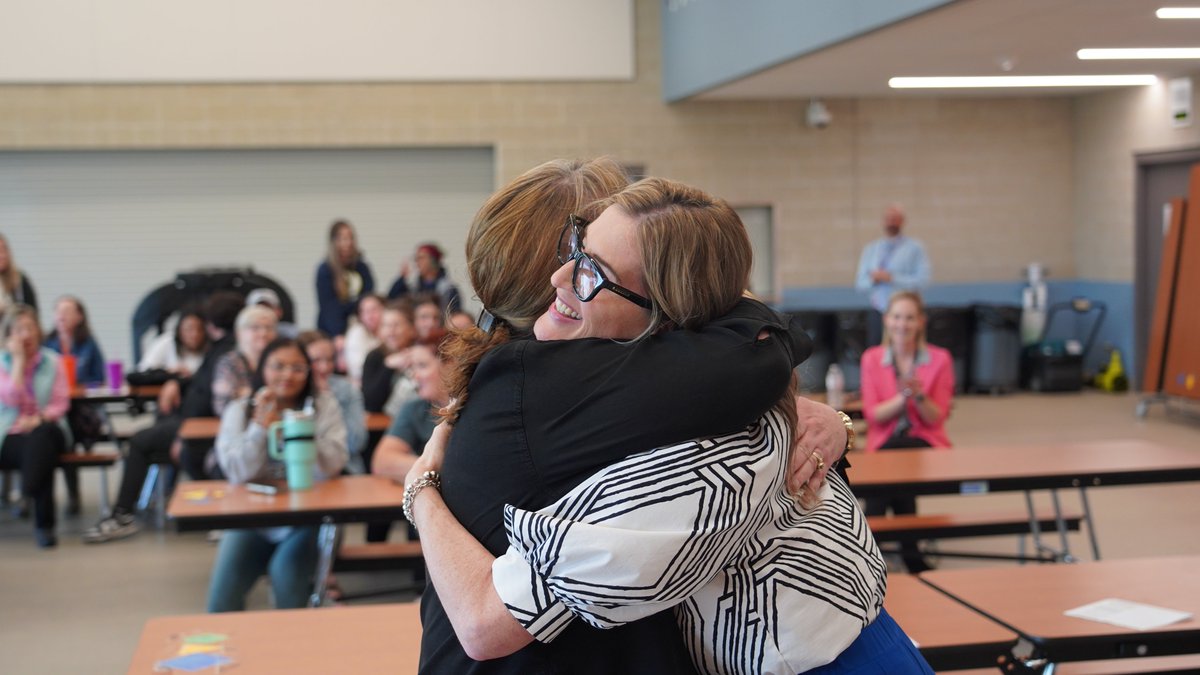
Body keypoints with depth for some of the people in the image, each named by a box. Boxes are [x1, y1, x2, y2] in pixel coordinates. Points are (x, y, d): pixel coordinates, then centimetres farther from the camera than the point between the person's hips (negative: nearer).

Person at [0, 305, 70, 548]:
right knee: (37, 450, -37)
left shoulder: (52, 361, 11)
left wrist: (39, 419, -17)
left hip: (46, 428, 2)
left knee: (41, 438, -37)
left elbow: (60, 402, 3)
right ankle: (43, 524, -37)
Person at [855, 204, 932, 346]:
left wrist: (892, 278, -13)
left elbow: (922, 280, -7)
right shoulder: (870, 249, 16)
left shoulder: (915, 248, 3)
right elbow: (860, 283, 14)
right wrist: (873, 279, -7)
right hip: (877, 313, 4)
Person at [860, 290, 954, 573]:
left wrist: (919, 395, -21)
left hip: (925, 442, -1)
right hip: (885, 442, 1)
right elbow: (873, 414, -1)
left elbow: (936, 417, -1)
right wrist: (903, 396, -18)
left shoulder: (939, 359, 2)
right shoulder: (872, 358, 5)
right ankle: (910, 555, -25)